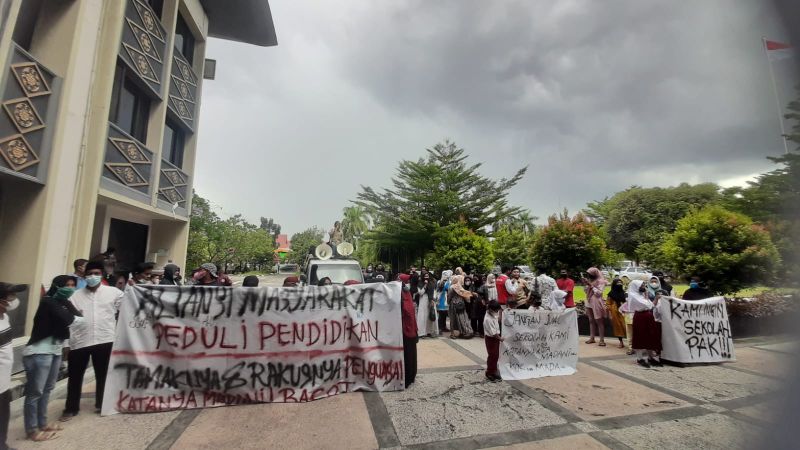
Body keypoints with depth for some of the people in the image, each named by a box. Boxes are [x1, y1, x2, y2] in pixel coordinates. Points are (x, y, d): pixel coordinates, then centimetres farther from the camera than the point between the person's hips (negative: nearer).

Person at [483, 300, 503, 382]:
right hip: (490, 338, -8)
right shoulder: (488, 319, -29)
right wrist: (500, 338, -12)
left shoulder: (493, 314, -3)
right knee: (492, 356, 3)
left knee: (496, 355, 18)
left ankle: (494, 371, 34)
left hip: (496, 337, 8)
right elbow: (493, 333, -25)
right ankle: (489, 374, 17)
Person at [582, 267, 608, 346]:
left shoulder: (601, 281, -10)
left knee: (599, 321, -3)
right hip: (589, 303, 7)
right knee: (591, 321, 11)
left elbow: (599, 293, -18)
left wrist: (591, 286, -18)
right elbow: (586, 291, 16)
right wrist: (585, 284, 1)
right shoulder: (590, 280, 10)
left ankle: (602, 340, 1)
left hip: (597, 303, -7)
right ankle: (592, 338, 18)